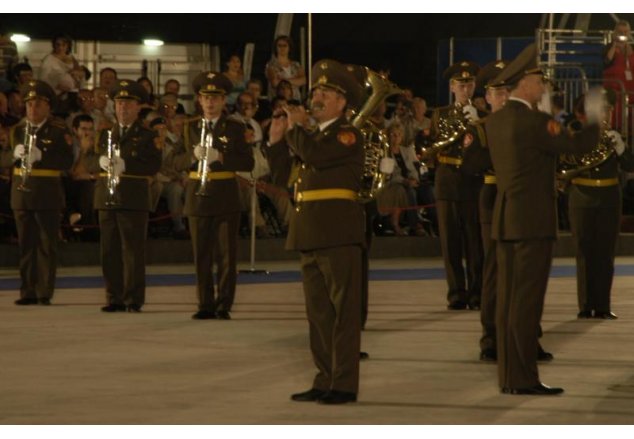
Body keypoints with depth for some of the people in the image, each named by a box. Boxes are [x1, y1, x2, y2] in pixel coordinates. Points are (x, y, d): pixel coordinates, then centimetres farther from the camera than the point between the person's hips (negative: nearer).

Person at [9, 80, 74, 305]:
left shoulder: (59, 131, -2)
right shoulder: (17, 130, 12)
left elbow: (67, 161, -10)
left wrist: (41, 156, -24)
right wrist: (16, 153, -12)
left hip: (48, 194, -4)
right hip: (21, 192, 4)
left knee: (46, 245, -2)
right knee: (26, 245, 7)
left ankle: (45, 293, 0)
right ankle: (28, 292, 11)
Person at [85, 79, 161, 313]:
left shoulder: (147, 136, 3)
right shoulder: (105, 134, 17)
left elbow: (154, 166, -10)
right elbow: (89, 162, 11)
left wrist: (126, 164, -23)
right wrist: (101, 161, -12)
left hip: (134, 200, -4)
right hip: (107, 199, 4)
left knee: (133, 251, -4)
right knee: (109, 251, 5)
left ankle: (134, 299, -1)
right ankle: (114, 298, 11)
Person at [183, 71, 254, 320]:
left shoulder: (235, 128, 4)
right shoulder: (191, 127, 10)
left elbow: (248, 163, -5)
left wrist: (220, 157, -20)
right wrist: (195, 155, -21)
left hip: (226, 198, -2)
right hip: (198, 196, 2)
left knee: (227, 255, -2)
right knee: (201, 255, 3)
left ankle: (224, 306, 3)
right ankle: (205, 305, 9)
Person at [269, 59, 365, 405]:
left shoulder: (348, 136, -6)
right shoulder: (313, 136, 20)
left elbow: (314, 154, -23)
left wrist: (294, 126, -7)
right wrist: (277, 141, 9)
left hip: (338, 233, -9)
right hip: (310, 234, 9)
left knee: (343, 309, -5)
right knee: (318, 311, 10)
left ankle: (344, 384, -4)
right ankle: (325, 380, 16)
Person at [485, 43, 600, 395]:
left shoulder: (494, 121, 11)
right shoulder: (532, 121, -15)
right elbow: (578, 145, -12)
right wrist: (595, 120, 6)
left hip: (505, 220, 8)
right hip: (532, 221, -8)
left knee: (508, 299, 8)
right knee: (527, 301, -7)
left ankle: (508, 375, 11)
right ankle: (523, 379, -7)